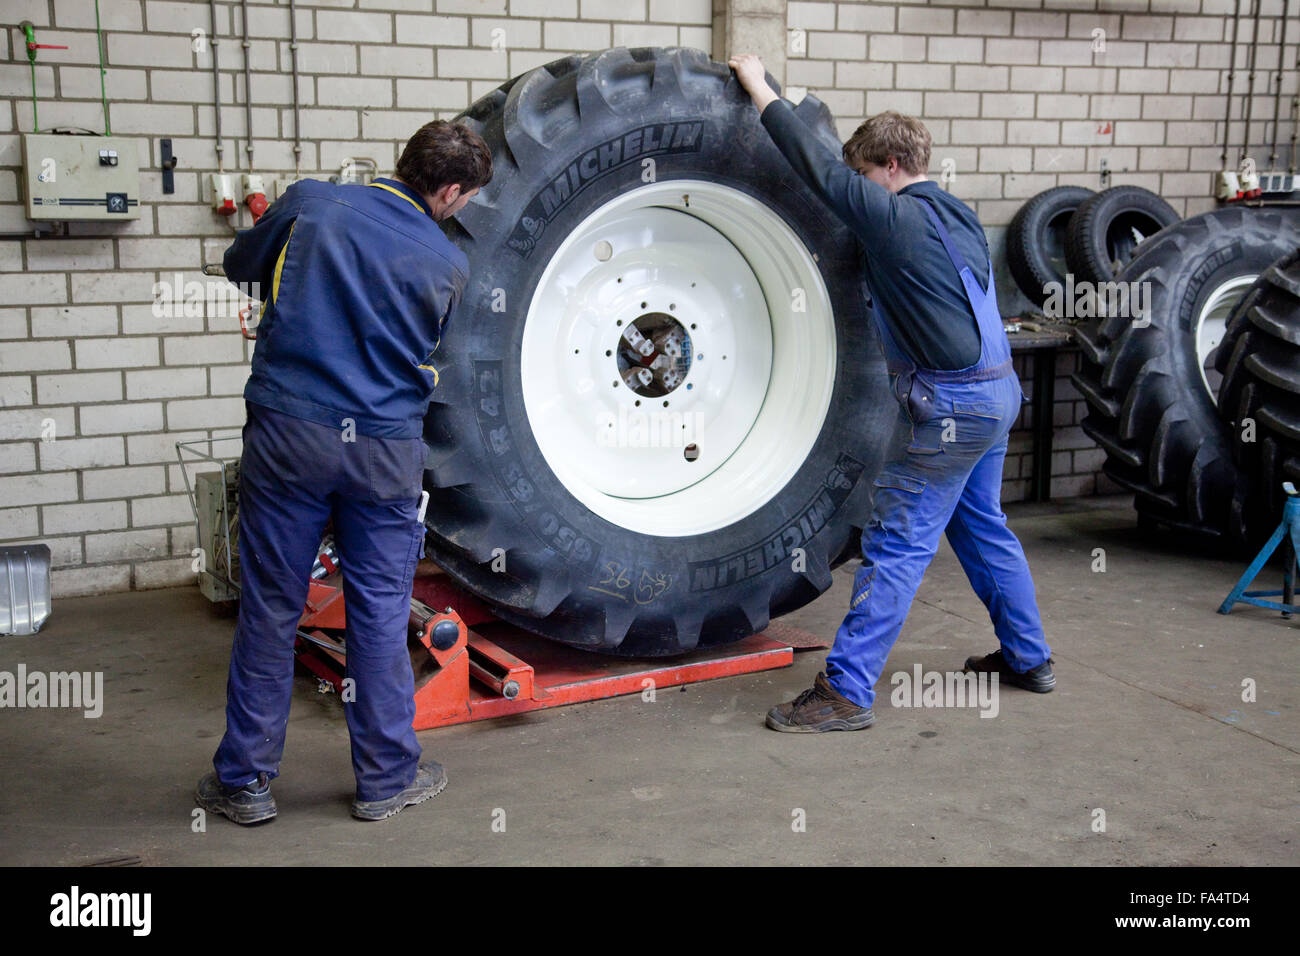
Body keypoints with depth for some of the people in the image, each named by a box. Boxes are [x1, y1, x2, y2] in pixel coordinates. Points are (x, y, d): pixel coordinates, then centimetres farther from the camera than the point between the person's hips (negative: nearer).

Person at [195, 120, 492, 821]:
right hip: (386, 447, 0)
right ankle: (386, 777, 21)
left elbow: (239, 264, 18)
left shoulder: (310, 203, 2)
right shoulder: (447, 264, 1)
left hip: (287, 429, 1)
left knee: (270, 609, 8)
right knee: (380, 612, 9)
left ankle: (244, 782, 18)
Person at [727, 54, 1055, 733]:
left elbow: (822, 171, -14)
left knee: (897, 545, -7)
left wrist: (762, 92, -5)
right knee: (982, 527, 23)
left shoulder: (897, 219, -15)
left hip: (952, 407, -9)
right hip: (996, 391, 9)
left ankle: (846, 690, -4)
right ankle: (1027, 659, 35)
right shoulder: (958, 218, 13)